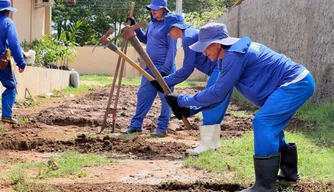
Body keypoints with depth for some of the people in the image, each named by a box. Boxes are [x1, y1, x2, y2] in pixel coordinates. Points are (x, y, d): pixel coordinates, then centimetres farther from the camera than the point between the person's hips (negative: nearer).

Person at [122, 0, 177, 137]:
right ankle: (136, 125, 17)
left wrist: (165, 69, -21)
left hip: (164, 68, -8)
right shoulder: (151, 24, 14)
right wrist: (135, 27, 19)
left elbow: (172, 49, -15)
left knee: (165, 98, -1)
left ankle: (162, 128, 5)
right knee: (143, 96, 10)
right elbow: (145, 40, 31)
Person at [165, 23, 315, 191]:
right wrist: (191, 110, 5)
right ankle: (289, 171, 35)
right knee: (270, 125, 20)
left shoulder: (234, 55, -23)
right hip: (297, 83, 11)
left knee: (263, 122, -19)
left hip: (296, 84, -11)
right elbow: (221, 94, 13)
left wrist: (182, 100, -13)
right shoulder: (231, 54, 9)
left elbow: (217, 93, -20)